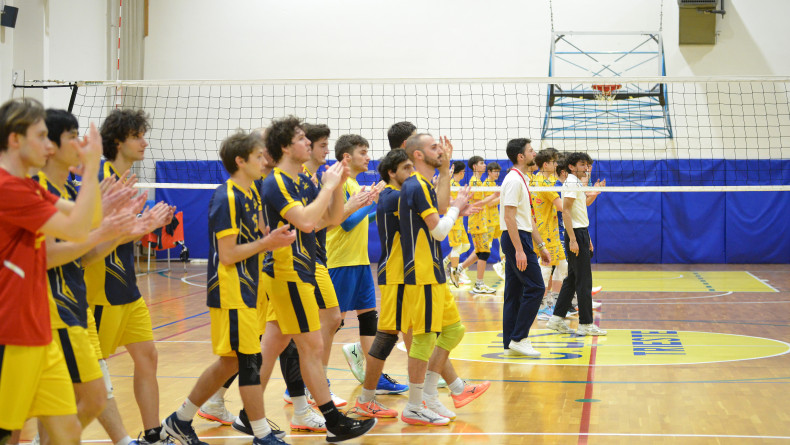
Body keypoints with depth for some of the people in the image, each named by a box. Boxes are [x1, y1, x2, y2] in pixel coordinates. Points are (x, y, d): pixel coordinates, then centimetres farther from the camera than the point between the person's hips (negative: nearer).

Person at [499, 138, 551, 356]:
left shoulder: (522, 179, 17)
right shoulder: (514, 180, -14)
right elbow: (509, 217, -20)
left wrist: (541, 246, 22)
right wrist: (519, 250, -23)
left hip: (521, 238, 10)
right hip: (516, 239, -10)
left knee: (514, 292, 9)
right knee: (535, 288, -10)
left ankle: (510, 344, 10)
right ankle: (518, 339, -7)